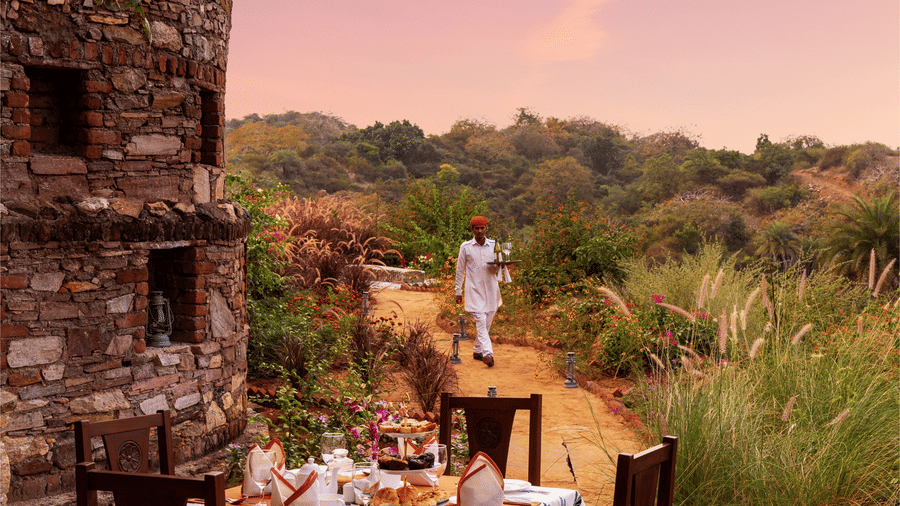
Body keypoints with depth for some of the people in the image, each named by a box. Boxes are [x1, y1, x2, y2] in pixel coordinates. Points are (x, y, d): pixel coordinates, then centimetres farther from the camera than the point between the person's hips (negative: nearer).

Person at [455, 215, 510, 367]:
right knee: (480, 322, -15)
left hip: (490, 290, 3)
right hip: (474, 290, -3)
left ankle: (477, 350, 25)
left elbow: (499, 269, 8)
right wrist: (458, 292, 9)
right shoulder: (465, 247, 2)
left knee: (487, 324, 10)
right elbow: (460, 270, 8)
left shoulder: (494, 245, 6)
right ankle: (487, 353, -24)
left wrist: (497, 266, -17)